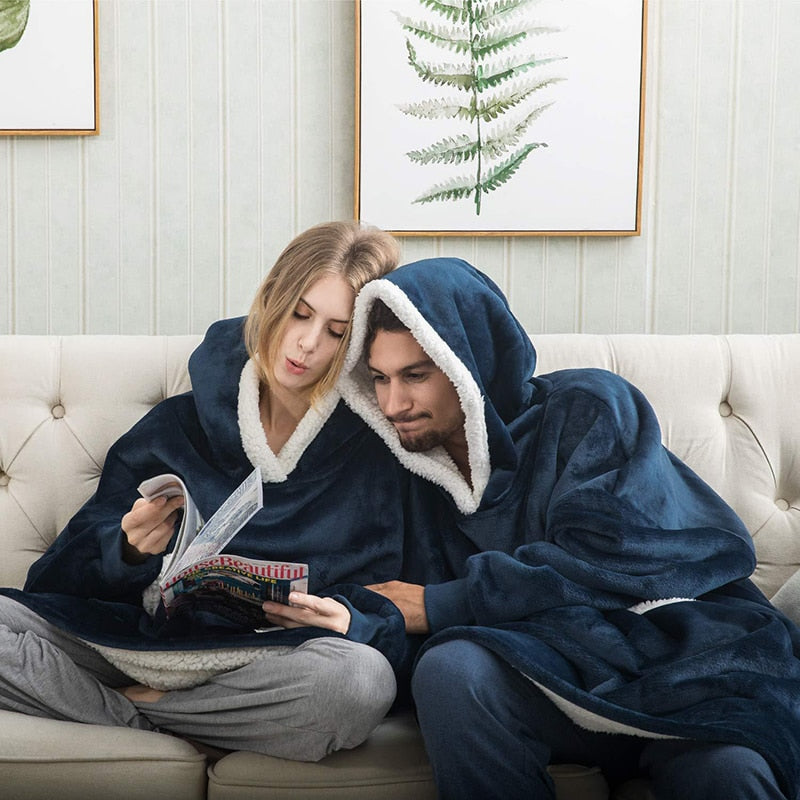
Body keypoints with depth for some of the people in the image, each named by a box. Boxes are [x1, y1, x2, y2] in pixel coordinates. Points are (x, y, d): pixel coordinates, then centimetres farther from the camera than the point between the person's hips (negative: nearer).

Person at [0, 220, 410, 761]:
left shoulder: (374, 450, 6)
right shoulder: (182, 423, 11)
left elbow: (382, 602, 4)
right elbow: (78, 565, 9)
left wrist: (344, 616, -18)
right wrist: (130, 549, -13)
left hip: (267, 666, 0)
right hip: (136, 638, 1)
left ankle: (130, 702, -15)